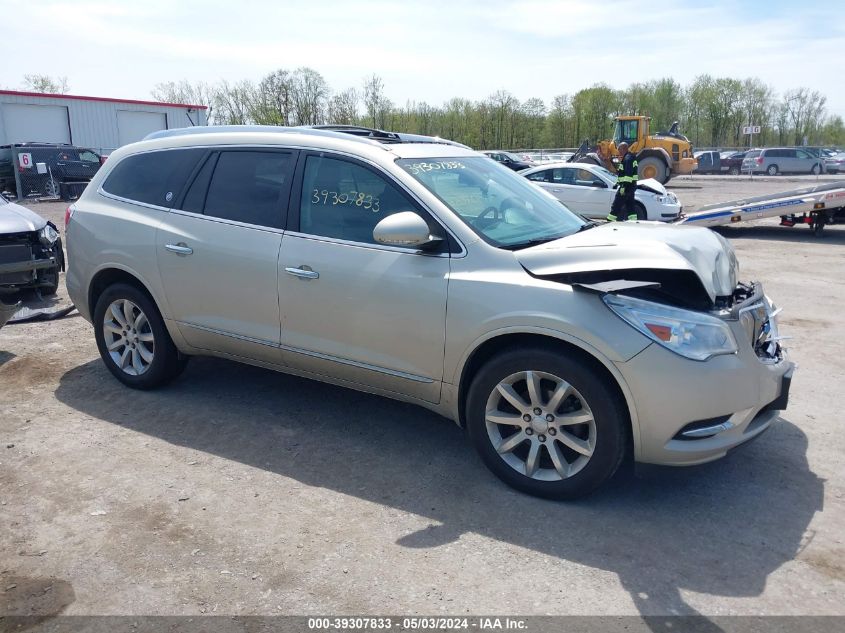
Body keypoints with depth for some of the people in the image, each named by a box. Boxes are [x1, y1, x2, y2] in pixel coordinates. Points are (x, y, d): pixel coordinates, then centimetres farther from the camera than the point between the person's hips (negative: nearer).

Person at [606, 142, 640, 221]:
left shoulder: (628, 159, -17)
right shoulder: (631, 157, 18)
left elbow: (628, 174, -24)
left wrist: (623, 187, -26)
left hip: (626, 185, -11)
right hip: (631, 186, 11)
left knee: (616, 205, -5)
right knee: (630, 205, 11)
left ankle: (610, 220, -2)